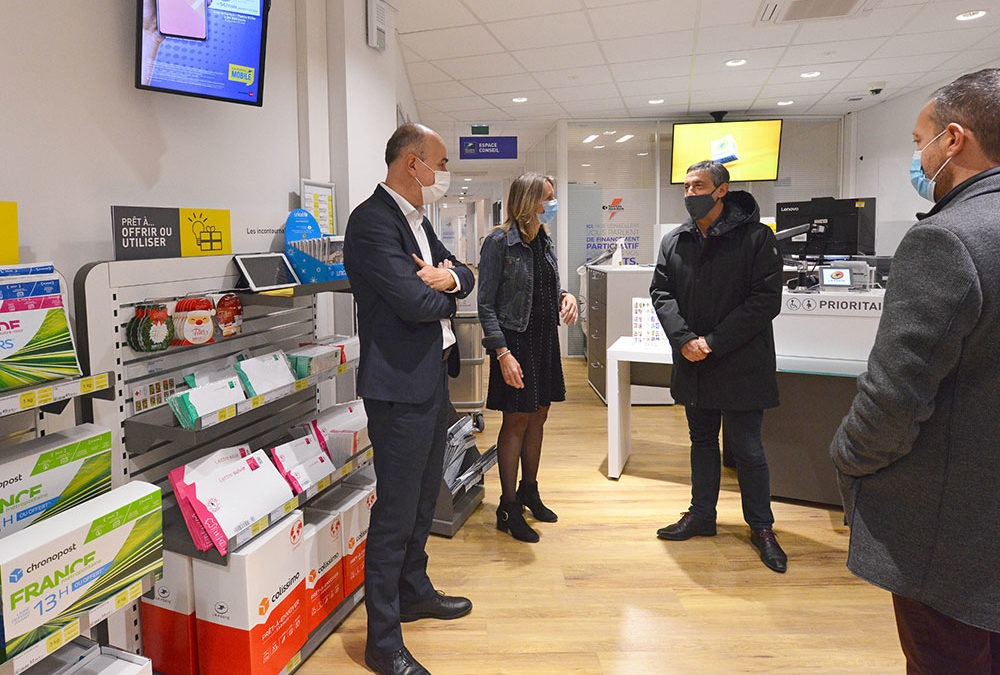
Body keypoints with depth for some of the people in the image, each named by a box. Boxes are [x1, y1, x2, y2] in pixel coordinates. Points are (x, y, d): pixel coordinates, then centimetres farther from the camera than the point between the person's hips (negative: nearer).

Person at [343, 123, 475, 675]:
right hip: (400, 386, -10)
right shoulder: (372, 221, -17)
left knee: (423, 498, 22)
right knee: (396, 512, -1)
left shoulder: (416, 220, 14)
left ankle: (414, 592, 41)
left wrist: (446, 277, -9)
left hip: (433, 378, 10)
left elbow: (463, 274, 15)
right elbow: (415, 303, -26)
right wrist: (444, 292, -4)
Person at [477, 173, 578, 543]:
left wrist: (567, 296, -3)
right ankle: (509, 508, 12)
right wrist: (502, 352, -21)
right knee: (516, 421, -1)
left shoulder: (544, 241, 10)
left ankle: (529, 492, 31)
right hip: (516, 342, -7)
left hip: (545, 341, 7)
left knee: (538, 417, 14)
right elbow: (486, 304, -14)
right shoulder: (499, 242, -12)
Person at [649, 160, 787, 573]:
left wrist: (714, 342, -18)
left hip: (741, 365, -4)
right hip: (693, 367, 5)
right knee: (702, 442, 18)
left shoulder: (755, 237, -9)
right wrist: (684, 339, -15)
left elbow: (766, 299, -14)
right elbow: (661, 293, 2)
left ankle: (761, 528, 23)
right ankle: (702, 516, 33)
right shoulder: (674, 242, 6)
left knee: (747, 449, 4)